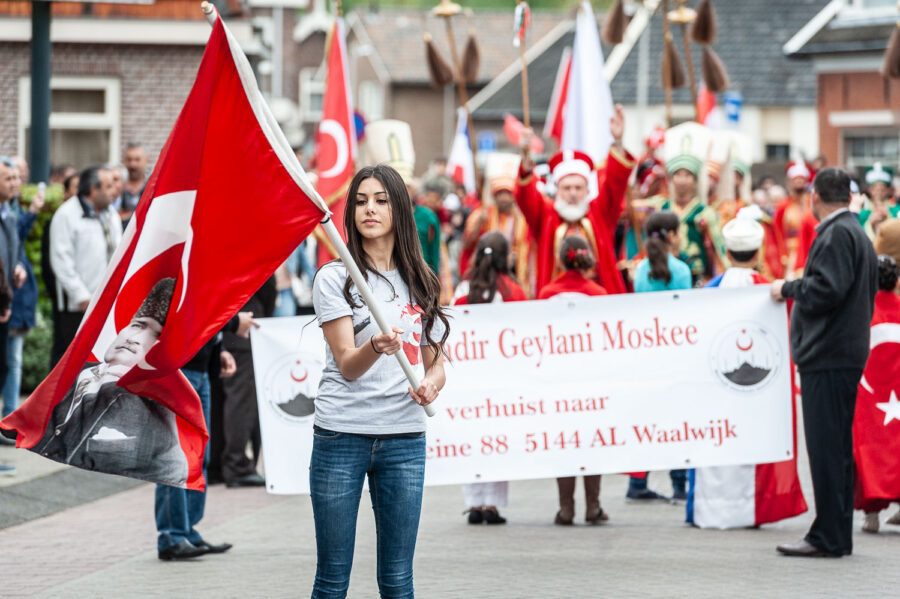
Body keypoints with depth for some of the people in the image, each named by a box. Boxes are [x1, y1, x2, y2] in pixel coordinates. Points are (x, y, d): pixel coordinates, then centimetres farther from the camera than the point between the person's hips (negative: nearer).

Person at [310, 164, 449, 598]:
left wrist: (431, 383, -7)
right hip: (341, 435, -3)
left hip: (404, 436, 3)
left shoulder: (420, 282, 11)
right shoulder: (334, 278, -1)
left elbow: (435, 361, 16)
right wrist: (376, 346, -31)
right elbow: (347, 364, -9)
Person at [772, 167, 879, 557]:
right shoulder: (857, 234, 19)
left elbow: (827, 290, -23)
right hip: (847, 352, 10)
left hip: (829, 357, -10)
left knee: (826, 447, -9)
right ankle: (837, 535, 16)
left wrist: (787, 288, -8)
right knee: (837, 447, 13)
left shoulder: (836, 235, -13)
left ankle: (829, 537, -9)